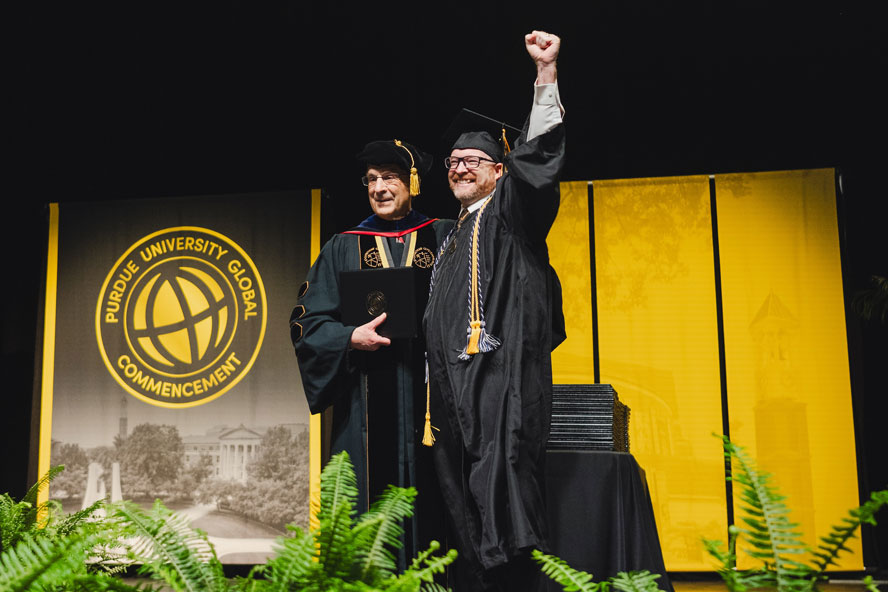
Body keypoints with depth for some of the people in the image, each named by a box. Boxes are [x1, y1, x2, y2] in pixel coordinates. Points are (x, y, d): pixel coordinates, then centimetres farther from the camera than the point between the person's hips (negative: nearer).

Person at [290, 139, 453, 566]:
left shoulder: (446, 238, 10)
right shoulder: (343, 249, 11)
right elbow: (307, 322, 5)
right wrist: (351, 338, -13)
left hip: (429, 398, 0)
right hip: (365, 408, 0)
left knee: (427, 507, 2)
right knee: (368, 512, 0)